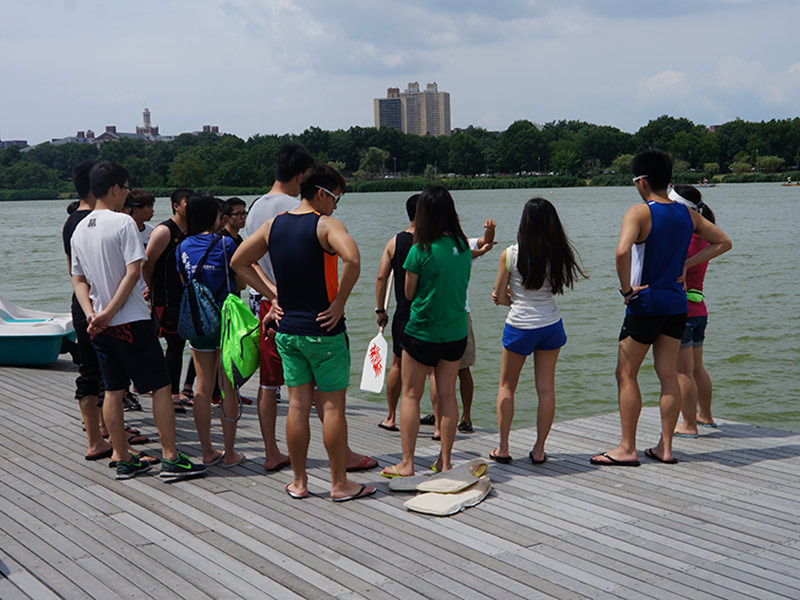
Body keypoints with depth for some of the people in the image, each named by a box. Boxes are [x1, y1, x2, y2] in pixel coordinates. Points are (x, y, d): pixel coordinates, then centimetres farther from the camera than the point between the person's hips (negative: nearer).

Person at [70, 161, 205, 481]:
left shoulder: (79, 229, 11)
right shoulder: (123, 222, -11)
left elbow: (78, 279, 11)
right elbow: (133, 272, -18)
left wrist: (91, 313, 0)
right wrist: (109, 312, -14)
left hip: (100, 325, 7)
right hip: (132, 321, -7)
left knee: (112, 390, 11)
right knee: (161, 385, -1)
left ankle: (123, 459, 16)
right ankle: (171, 458, -1)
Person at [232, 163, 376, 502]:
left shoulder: (273, 225, 7)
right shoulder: (325, 225, -12)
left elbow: (239, 262, 14)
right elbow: (352, 259, -31)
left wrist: (272, 296, 10)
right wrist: (340, 301, -18)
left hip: (288, 330, 6)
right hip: (324, 331, -6)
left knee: (297, 405, 11)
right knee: (332, 406, 3)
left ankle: (298, 482, 18)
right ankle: (339, 484, 10)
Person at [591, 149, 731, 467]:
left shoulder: (639, 212, -14)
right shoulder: (687, 213, 6)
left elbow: (622, 252, -31)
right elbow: (723, 242, 16)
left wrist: (626, 289, -18)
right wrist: (685, 264, 10)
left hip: (646, 303, -6)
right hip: (677, 303, 6)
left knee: (626, 374, 3)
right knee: (668, 375, 9)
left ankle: (627, 449, 4)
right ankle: (665, 447, 13)